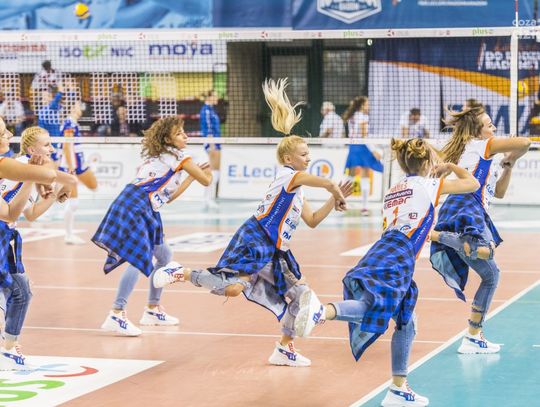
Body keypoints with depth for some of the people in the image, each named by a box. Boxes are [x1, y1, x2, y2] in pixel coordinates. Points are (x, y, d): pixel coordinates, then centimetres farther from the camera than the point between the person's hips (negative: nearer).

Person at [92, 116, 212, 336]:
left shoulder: (159, 156, 25)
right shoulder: (179, 156, 0)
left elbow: (167, 195, 25)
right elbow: (206, 180, 6)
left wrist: (191, 177, 29)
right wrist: (206, 173, 29)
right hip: (136, 205, -10)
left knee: (164, 257, 19)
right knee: (140, 259, -20)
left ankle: (152, 310, 25)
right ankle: (116, 314, -26)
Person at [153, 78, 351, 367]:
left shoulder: (297, 192, 20)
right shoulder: (288, 175, -7)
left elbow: (312, 221, 24)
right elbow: (327, 182, -19)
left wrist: (334, 201, 16)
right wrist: (337, 194, 0)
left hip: (274, 251, 10)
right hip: (255, 240, -10)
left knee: (302, 295, 7)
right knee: (232, 288, -26)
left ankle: (285, 350, 16)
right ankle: (181, 273, -7)